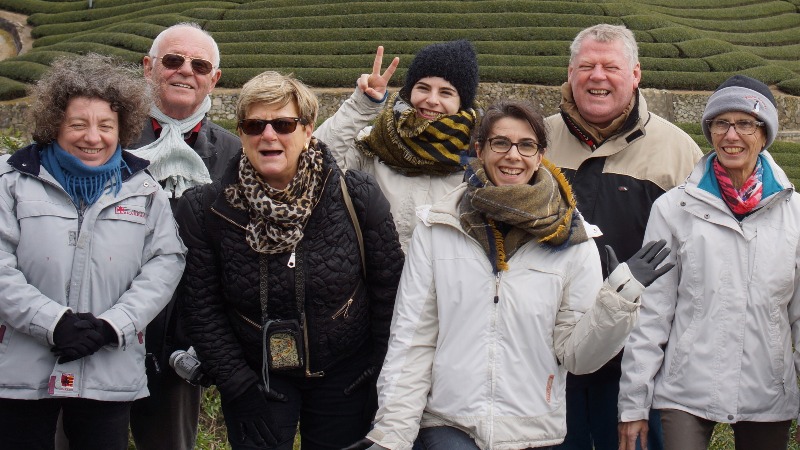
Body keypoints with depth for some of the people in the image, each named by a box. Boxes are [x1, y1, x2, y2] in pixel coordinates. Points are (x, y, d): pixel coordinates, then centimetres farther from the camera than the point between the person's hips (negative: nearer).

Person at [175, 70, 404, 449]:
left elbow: (388, 293, -5)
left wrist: (382, 383, -3)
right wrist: (241, 389, -9)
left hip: (345, 376, 0)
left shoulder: (359, 197, -12)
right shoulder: (203, 209, -10)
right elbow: (203, 310, -5)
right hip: (257, 377, 0)